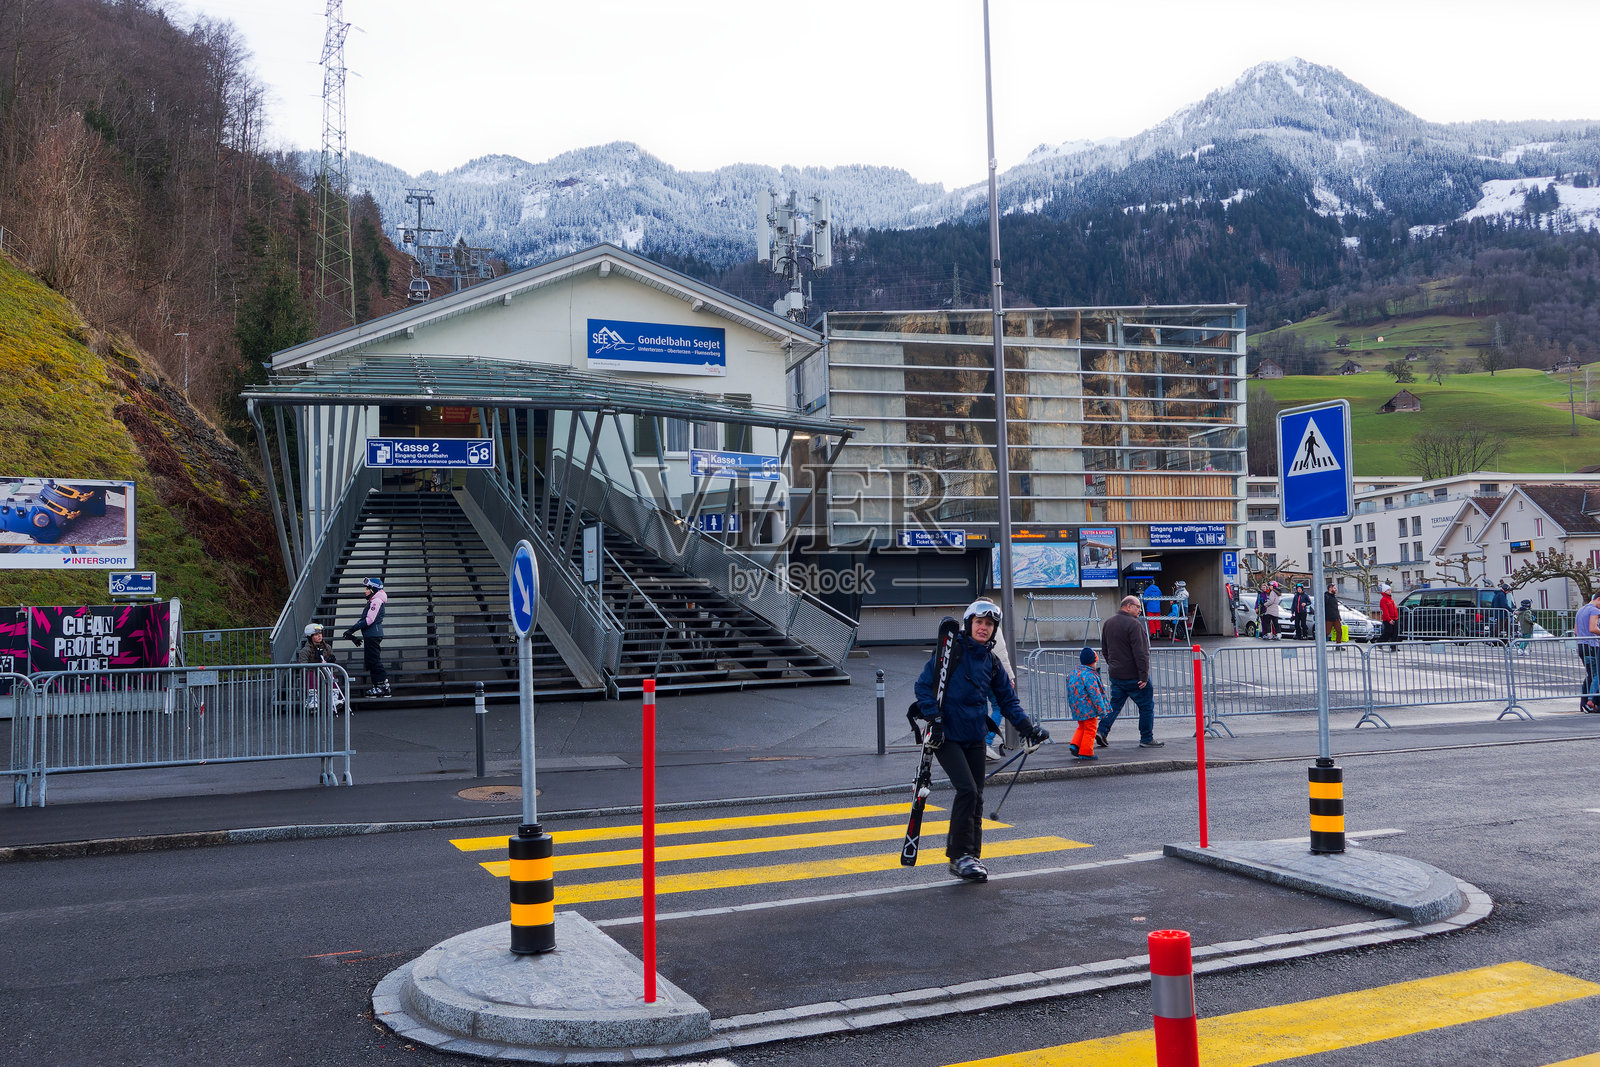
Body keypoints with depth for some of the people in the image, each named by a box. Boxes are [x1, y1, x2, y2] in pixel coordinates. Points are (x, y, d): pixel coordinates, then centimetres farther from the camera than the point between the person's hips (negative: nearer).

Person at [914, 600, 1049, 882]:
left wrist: (1026, 726, 3)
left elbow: (1008, 699, 15)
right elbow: (924, 685, -8)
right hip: (946, 736, -6)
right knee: (967, 790, -16)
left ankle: (971, 856, 18)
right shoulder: (951, 652, -7)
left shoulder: (992, 663, 10)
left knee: (976, 797, 7)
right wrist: (934, 720, -16)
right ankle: (958, 856, -5)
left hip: (974, 738, 6)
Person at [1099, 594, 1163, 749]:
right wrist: (1144, 676, -20)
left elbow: (1105, 649, 19)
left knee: (1115, 703, 16)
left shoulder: (1108, 623, 10)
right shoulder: (1134, 624, -17)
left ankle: (1102, 731, 5)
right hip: (1133, 676, -8)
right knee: (1147, 706, 4)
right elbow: (1141, 653, -21)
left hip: (1115, 674, 8)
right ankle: (1147, 739, 8)